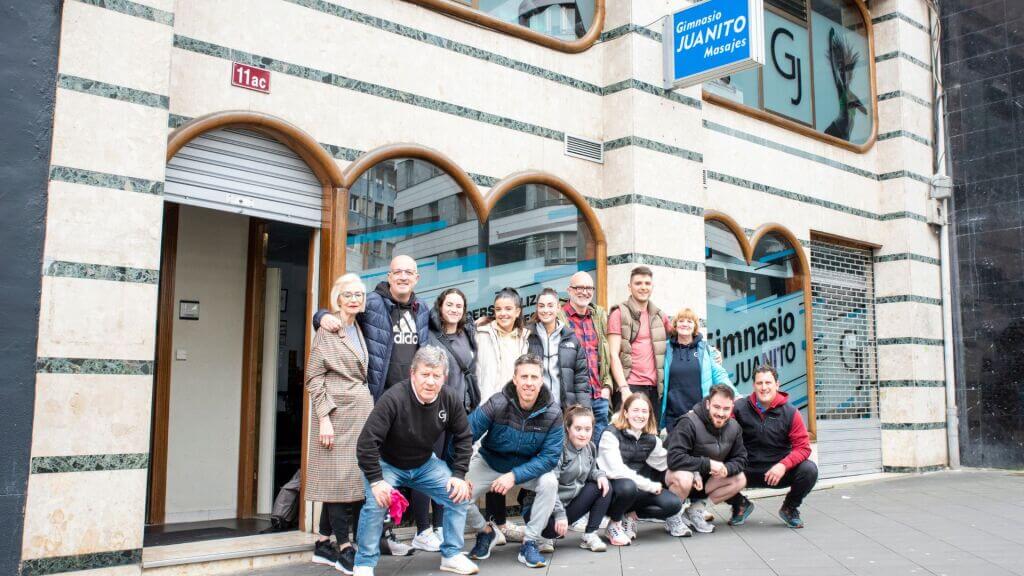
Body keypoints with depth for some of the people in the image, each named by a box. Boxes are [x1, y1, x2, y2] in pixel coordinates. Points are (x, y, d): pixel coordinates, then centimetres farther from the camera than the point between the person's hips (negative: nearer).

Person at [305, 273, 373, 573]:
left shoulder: (360, 329, 14)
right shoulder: (327, 330, -4)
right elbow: (314, 376, -8)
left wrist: (371, 409, 13)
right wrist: (324, 417, -15)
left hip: (362, 412, 7)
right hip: (338, 412, -7)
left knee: (352, 478, 8)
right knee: (340, 478, -4)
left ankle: (323, 544, 18)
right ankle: (344, 549, 3)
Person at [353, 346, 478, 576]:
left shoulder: (450, 400, -18)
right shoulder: (393, 399, -34)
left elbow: (463, 437, -3)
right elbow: (367, 441, -32)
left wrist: (459, 475, -10)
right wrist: (376, 481, -31)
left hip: (425, 464, 5)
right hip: (386, 464, -4)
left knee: (459, 495, -6)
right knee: (376, 503, -27)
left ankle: (452, 555, 13)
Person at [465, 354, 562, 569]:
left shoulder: (552, 414, -20)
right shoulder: (497, 404, -25)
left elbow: (549, 456, -21)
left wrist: (515, 475, -33)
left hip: (529, 467, 1)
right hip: (489, 463, 0)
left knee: (549, 483, -29)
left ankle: (529, 543, -8)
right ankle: (485, 531, 13)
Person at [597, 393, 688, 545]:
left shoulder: (650, 439, 4)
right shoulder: (611, 434, -15)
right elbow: (617, 471, -23)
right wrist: (650, 485, -20)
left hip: (638, 489, 5)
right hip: (611, 489, -5)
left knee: (673, 503, -16)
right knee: (627, 486, -38)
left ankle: (630, 514, 6)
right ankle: (614, 524, -9)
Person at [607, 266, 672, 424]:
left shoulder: (659, 316, 16)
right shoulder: (619, 314, 2)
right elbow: (613, 355, -5)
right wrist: (624, 388, -15)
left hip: (655, 387, 5)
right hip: (630, 386, -4)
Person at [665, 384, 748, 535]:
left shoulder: (734, 428, -3)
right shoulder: (689, 423, -26)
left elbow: (740, 459, 3)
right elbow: (674, 458, -33)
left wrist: (726, 469, -21)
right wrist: (708, 464, -30)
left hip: (704, 480, 7)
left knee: (740, 480, -9)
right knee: (684, 478, -38)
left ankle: (696, 509, 1)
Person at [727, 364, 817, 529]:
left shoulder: (790, 412, -3)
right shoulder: (739, 408, -4)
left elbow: (803, 447, -8)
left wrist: (784, 465, -24)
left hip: (778, 472, 0)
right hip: (747, 471, 0)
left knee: (809, 470, -26)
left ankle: (789, 508, 7)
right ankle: (740, 505, 10)